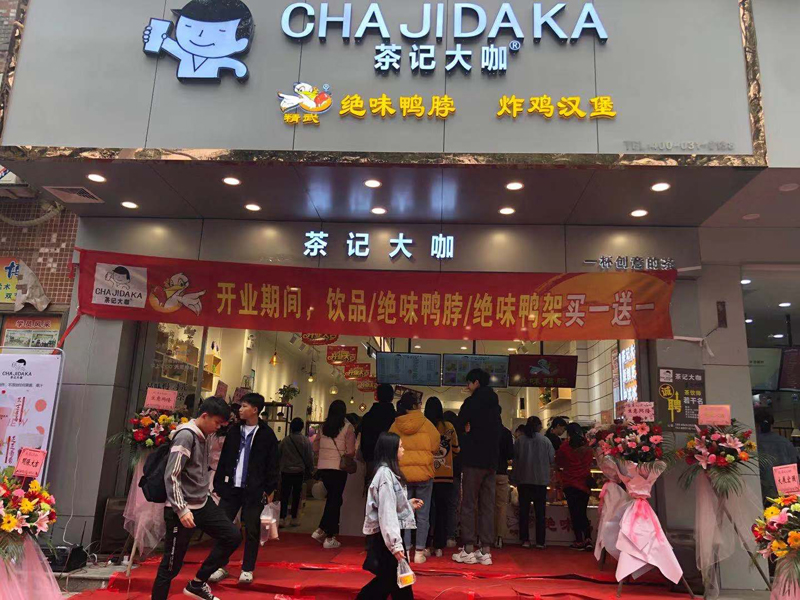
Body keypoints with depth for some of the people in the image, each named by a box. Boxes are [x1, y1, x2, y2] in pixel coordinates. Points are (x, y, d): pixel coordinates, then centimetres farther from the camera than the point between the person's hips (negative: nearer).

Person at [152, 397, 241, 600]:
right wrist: (182, 509, -27)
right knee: (172, 565, -1)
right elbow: (171, 476, -23)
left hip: (202, 504, 9)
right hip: (183, 508, -9)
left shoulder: (201, 436, 10)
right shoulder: (186, 435, -17)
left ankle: (197, 584, 15)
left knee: (233, 536, 5)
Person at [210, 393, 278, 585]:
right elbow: (224, 458, 10)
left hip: (254, 489, -4)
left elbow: (273, 463, -4)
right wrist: (218, 484, 6)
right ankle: (220, 567, 18)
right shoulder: (233, 431, 7)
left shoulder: (267, 434, -5)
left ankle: (247, 569, 18)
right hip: (231, 487, 4)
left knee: (252, 529, 4)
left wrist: (270, 489, -7)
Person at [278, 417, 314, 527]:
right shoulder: (306, 441, -8)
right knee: (296, 495, 10)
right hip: (299, 471, 0)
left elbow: (278, 455, 3)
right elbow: (310, 457, -4)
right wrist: (310, 470, 9)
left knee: (284, 495, 5)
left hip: (285, 471, 1)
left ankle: (283, 518, -2)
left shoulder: (285, 440, -5)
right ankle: (294, 518, 15)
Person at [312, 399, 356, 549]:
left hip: (322, 467, 5)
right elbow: (350, 452, -10)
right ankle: (329, 538, 9)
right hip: (338, 468, -4)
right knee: (335, 500, 5)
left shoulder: (323, 426, 7)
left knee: (331, 498, 20)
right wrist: (348, 456, 11)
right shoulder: (347, 427, -6)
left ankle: (321, 530, 14)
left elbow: (315, 448, 9)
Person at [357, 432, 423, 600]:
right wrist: (395, 544, -25)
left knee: (389, 579, 15)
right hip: (385, 537, -9)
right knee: (400, 581, 0)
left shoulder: (389, 472, 13)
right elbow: (386, 512, -23)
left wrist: (409, 504, 12)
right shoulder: (385, 473, -18)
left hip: (388, 536, 9)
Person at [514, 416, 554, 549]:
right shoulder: (545, 441, -7)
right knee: (540, 512, 8)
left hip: (523, 480, 1)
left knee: (524, 510, 8)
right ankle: (540, 541, 7)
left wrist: (516, 478, 10)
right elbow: (552, 459, -2)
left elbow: (514, 459, -1)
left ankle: (525, 539, 7)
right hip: (541, 480, -1)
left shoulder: (519, 440, -5)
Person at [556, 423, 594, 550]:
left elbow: (558, 462, 3)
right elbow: (590, 463, 14)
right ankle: (588, 538, 5)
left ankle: (579, 541, 4)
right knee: (582, 512, 14)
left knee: (575, 512, 4)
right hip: (585, 483, 4)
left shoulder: (565, 447, -12)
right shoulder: (588, 448, -2)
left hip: (570, 484, -4)